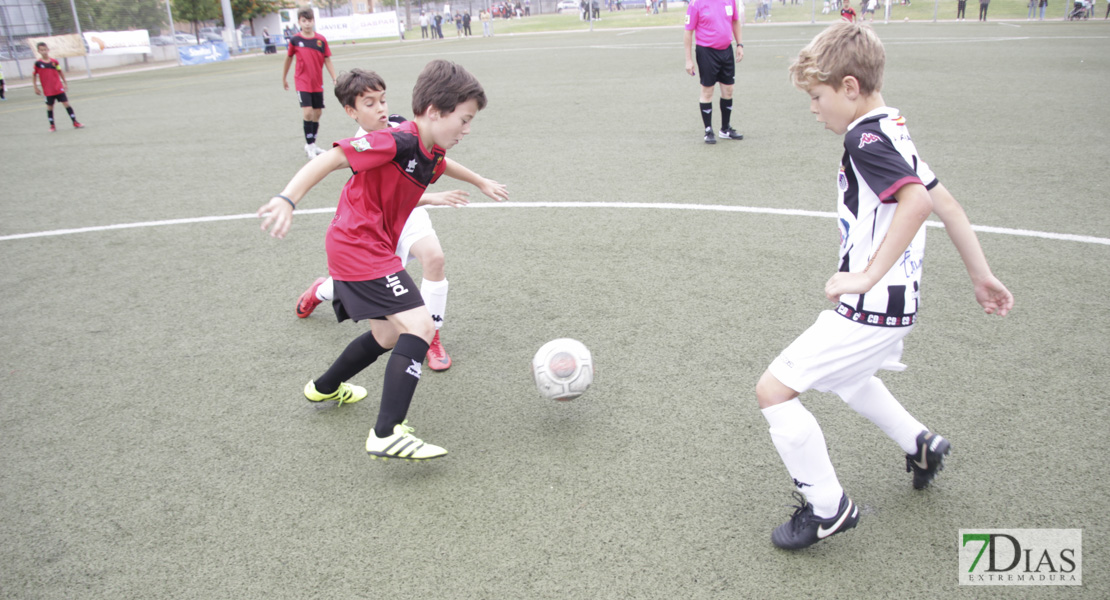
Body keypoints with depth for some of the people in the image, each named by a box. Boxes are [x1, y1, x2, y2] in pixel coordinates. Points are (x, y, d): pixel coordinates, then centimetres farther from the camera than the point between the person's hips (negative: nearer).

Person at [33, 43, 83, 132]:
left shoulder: (54, 61, 1)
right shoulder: (38, 63, -3)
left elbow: (60, 72, 14)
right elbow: (34, 75, 4)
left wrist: (65, 83, 15)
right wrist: (36, 88, 4)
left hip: (59, 88, 1)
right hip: (48, 90, -1)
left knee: (66, 104, -1)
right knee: (50, 107, 6)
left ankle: (75, 123, 4)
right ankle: (52, 126, 17)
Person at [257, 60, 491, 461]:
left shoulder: (433, 155, 7)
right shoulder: (397, 141, -21)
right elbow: (331, 159, -24)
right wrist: (287, 199, -31)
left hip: (353, 248, 10)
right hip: (361, 249, -10)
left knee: (389, 337, 22)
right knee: (419, 327, -18)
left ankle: (325, 388, 46)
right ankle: (387, 435, -19)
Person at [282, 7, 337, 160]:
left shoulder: (321, 40, -2)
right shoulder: (295, 40, -5)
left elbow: (327, 61, 3)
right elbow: (288, 58, 8)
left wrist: (335, 79, -4)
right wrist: (284, 78, 16)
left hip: (317, 84, 3)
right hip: (302, 83, -3)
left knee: (317, 113, 10)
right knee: (307, 112, -15)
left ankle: (311, 145, 26)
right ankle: (310, 147, -5)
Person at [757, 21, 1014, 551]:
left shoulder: (865, 139, -18)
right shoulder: (892, 131, 13)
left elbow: (916, 201, -33)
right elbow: (944, 202, 16)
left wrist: (868, 276, -31)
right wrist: (981, 275, 20)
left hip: (870, 309, -11)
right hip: (896, 305, 11)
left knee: (773, 389, -7)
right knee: (845, 376, 35)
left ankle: (827, 508, 6)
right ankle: (919, 444, 48)